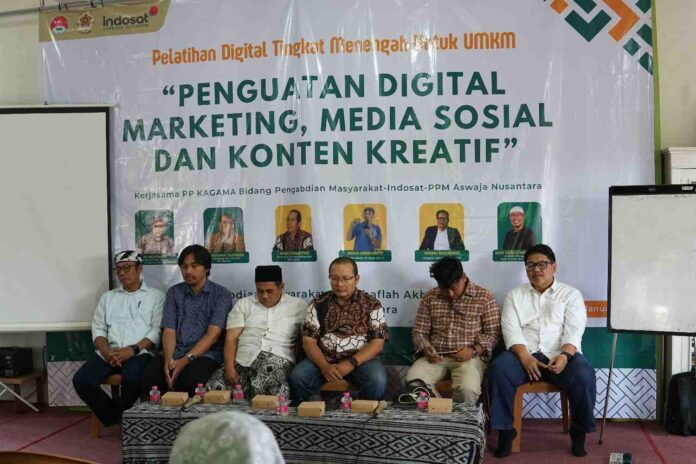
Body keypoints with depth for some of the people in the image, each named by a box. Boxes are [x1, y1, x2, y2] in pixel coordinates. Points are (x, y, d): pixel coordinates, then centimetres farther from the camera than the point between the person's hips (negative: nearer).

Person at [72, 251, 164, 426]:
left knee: (132, 379, -36)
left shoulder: (156, 296, 9)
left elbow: (157, 331, -2)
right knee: (81, 380, -21)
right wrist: (107, 352, -7)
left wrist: (133, 349, -16)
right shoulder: (108, 297, 22)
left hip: (140, 352, -4)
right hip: (109, 352, 4)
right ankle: (114, 418, -3)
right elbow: (98, 329, 13)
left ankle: (119, 416, -7)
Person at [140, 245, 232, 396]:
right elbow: (169, 331, 4)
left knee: (190, 381, -35)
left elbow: (213, 335, -9)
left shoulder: (221, 294, 2)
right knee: (150, 378, -28)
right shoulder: (174, 292, 14)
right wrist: (168, 359, -16)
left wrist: (186, 360, -21)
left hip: (206, 354, -3)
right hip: (174, 353, 3)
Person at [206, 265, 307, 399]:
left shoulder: (298, 306, 14)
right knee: (214, 388, -26)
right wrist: (229, 367, -7)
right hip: (242, 360, 3)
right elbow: (231, 339, 9)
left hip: (277, 358, -2)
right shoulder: (243, 304, 18)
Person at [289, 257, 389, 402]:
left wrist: (351, 363, -20)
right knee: (297, 377, -25)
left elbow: (377, 343, -5)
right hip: (324, 360, 1)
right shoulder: (318, 304, 5)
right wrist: (324, 366, -18)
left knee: (377, 381, -31)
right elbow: (309, 341, 1)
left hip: (361, 360, -1)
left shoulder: (372, 305, 1)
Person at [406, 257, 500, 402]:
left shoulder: (485, 297, 3)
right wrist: (426, 349, -7)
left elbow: (493, 333, 1)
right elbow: (419, 332, 14)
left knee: (468, 389, -34)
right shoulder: (430, 298, 11)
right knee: (413, 382, -26)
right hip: (436, 356, 3)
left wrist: (474, 350, -15)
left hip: (469, 357, -2)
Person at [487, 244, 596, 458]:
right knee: (498, 369, -30)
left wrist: (564, 356, -23)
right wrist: (525, 358, -18)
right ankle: (505, 430, -16)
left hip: (561, 354, 0)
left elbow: (573, 331, -2)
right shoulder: (515, 295, 13)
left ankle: (579, 432, -6)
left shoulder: (571, 294, 10)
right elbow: (511, 330, 0)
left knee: (584, 376, -31)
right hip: (524, 353, 1)